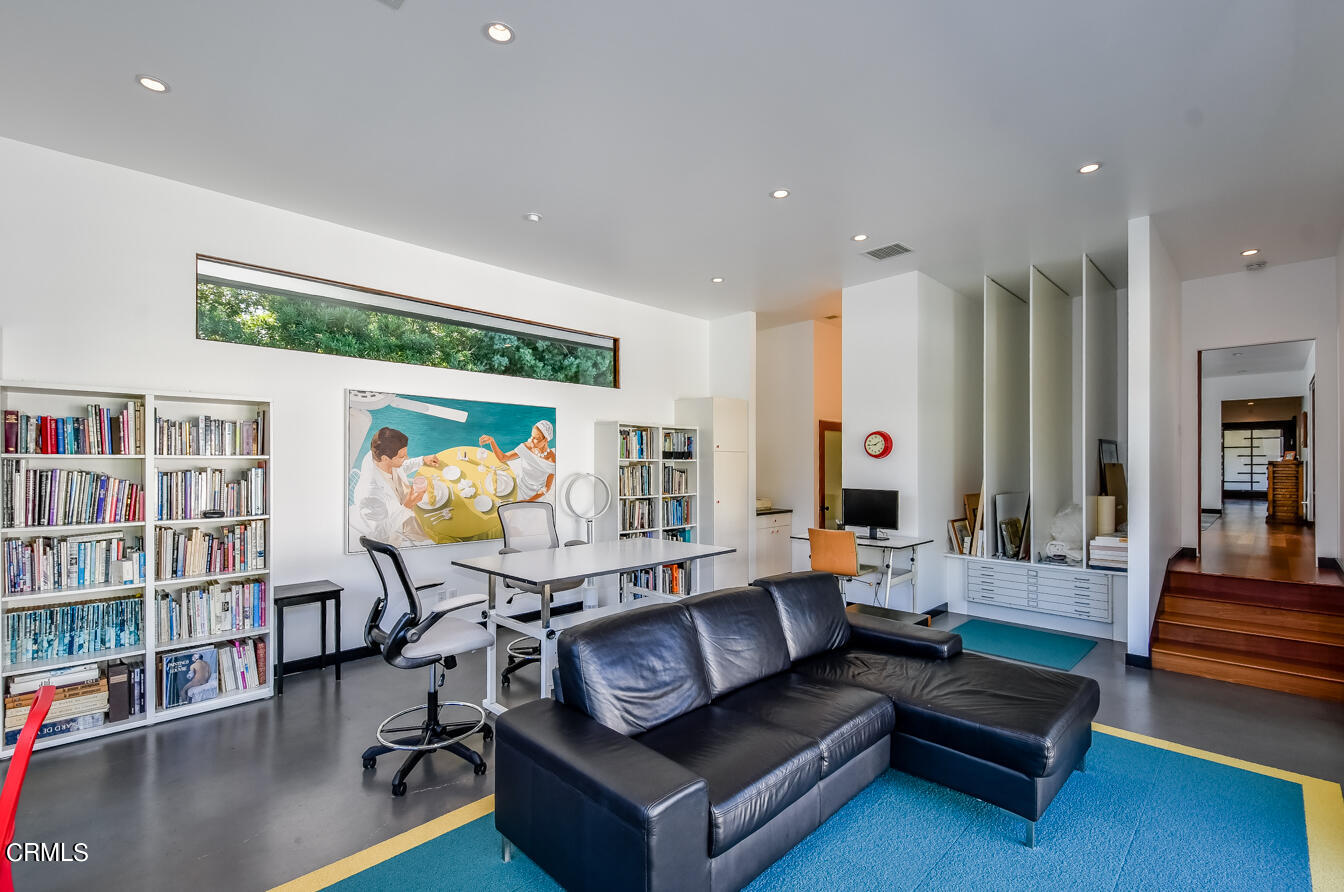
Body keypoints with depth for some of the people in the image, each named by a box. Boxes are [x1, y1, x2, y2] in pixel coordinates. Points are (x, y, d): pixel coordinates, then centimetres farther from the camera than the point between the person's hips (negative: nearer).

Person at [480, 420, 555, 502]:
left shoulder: (552, 460, -30)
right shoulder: (526, 447, -21)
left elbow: (547, 488, -19)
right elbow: (502, 458, -15)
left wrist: (527, 501, -21)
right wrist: (491, 440, -31)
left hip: (535, 495, -3)